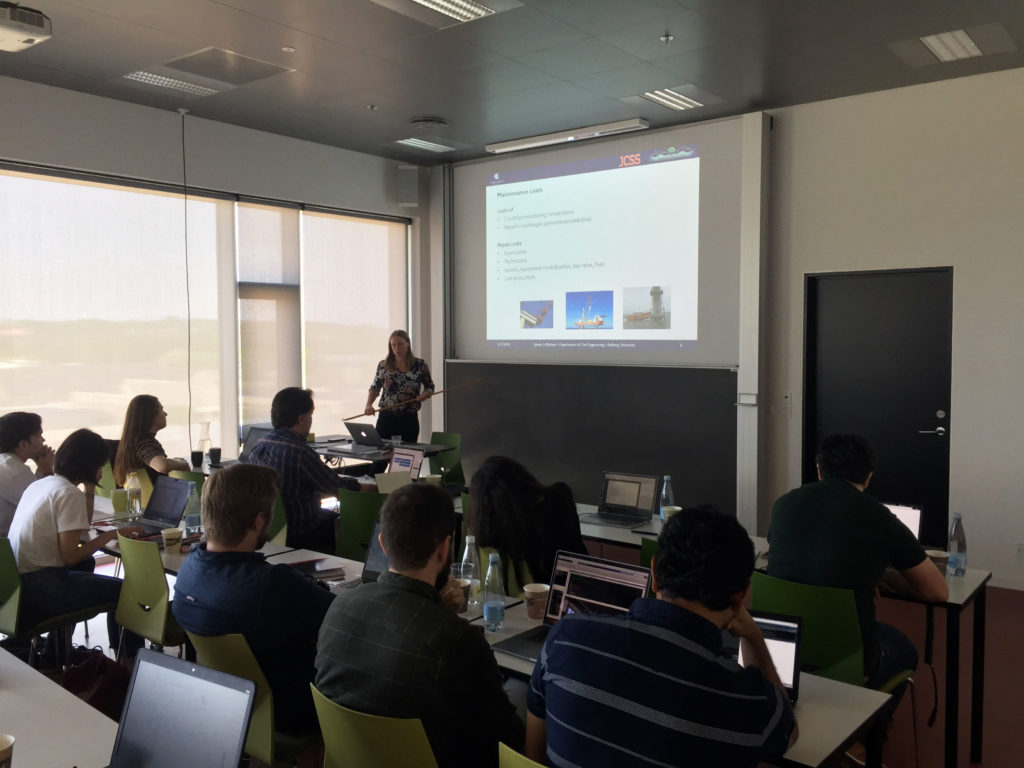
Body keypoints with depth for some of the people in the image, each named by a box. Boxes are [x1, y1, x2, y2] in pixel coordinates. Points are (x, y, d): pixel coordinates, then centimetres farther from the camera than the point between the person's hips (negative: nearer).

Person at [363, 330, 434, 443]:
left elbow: (430, 387, 11)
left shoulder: (420, 365, 0)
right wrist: (369, 405, -6)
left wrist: (424, 394, -10)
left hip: (409, 419, 0)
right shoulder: (383, 365, 2)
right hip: (386, 417, 1)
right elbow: (375, 388, 10)